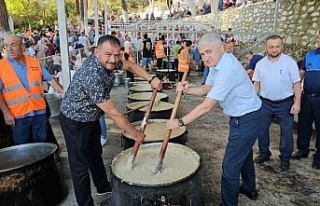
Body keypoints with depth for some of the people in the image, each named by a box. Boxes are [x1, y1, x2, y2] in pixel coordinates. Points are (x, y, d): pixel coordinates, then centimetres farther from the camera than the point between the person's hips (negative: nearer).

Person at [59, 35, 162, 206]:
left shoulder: (108, 61, -13)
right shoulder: (92, 76, -37)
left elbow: (129, 65, 7)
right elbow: (113, 113, -31)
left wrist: (151, 79, -8)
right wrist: (135, 133, -19)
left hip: (91, 117, 9)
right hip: (75, 121, -9)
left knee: (95, 154, 25)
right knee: (81, 164, 2)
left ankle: (103, 187, 46)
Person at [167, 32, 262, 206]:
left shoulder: (227, 70, -32)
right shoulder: (217, 63, 0)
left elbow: (207, 106, -30)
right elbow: (206, 88, 9)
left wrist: (180, 122, -22)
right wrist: (187, 90, -10)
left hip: (247, 119, -10)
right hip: (242, 116, 10)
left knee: (230, 165, -2)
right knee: (244, 153, 27)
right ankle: (249, 189, 51)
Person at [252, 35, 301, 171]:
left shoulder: (290, 62, -10)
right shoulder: (260, 63, 0)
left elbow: (296, 84, -7)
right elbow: (256, 84, 7)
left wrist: (297, 103, -12)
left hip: (285, 103, -3)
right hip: (265, 102, 3)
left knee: (286, 132, 7)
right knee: (261, 130, 11)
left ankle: (285, 158, 25)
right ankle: (264, 153, 31)